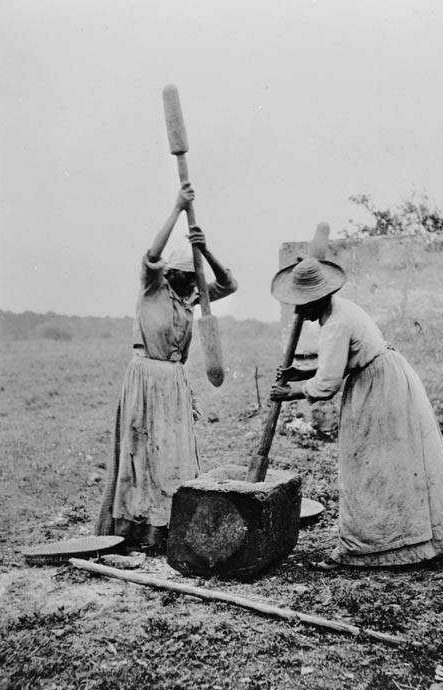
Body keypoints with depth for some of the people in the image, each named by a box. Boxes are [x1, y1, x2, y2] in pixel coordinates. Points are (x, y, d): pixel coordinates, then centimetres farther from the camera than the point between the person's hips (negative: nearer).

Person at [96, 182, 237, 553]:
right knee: (144, 452, 0)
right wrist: (177, 210, -23)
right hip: (146, 375, -6)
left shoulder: (191, 298, 10)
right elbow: (151, 257, -23)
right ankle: (137, 527, 8)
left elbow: (229, 285, 1)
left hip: (176, 380, 6)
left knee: (176, 453, 7)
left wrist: (206, 251, -13)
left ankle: (169, 527, 17)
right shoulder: (152, 289, -4)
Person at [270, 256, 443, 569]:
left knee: (367, 470, -1)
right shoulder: (341, 308, 8)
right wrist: (302, 373, 6)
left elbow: (326, 385, -21)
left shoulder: (336, 326, -24)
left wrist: (293, 391, -5)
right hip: (389, 378, 10)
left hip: (379, 390, -10)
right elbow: (339, 363, 15)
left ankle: (356, 549, 11)